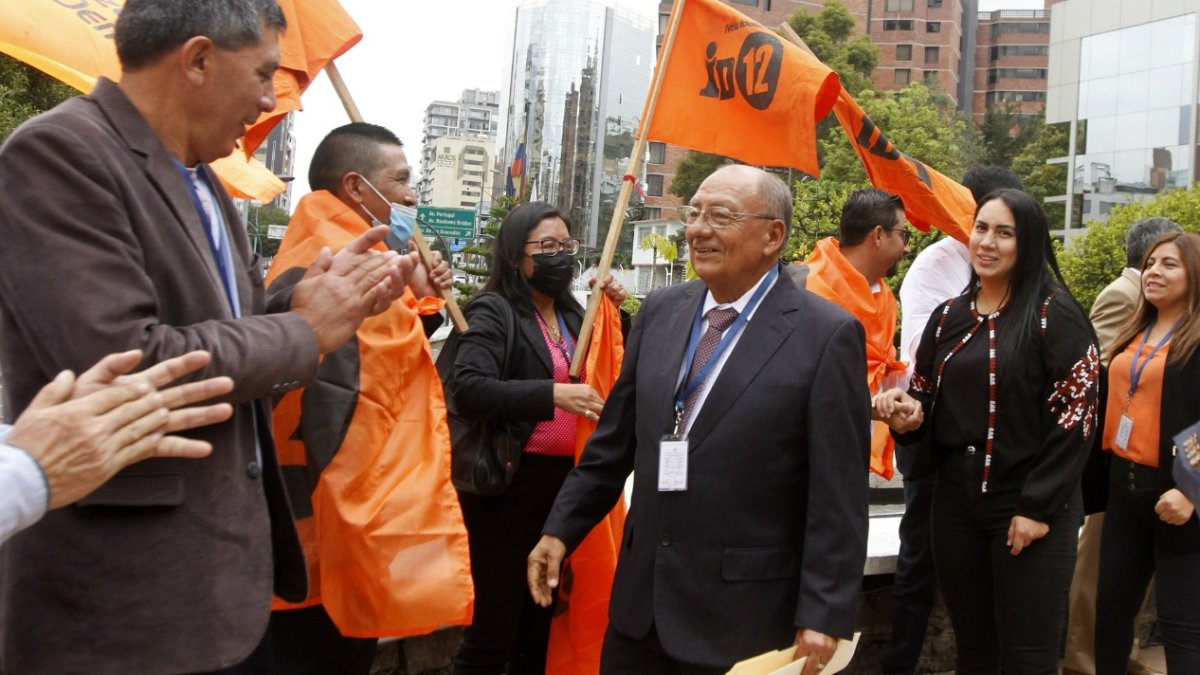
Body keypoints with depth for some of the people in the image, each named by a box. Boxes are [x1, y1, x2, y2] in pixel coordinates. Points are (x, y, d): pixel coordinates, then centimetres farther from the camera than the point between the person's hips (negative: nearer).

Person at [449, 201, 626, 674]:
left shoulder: (573, 314, 13)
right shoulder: (494, 311, -7)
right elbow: (468, 387, -21)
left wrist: (616, 313, 6)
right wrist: (552, 394, -27)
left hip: (563, 481, 7)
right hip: (509, 481, -7)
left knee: (540, 625, 17)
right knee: (493, 627, 1)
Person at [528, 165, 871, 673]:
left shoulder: (827, 335, -11)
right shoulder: (660, 311, 6)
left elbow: (838, 494, -12)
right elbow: (614, 441, 12)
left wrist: (823, 615, -13)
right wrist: (560, 530, 10)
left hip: (742, 617, -5)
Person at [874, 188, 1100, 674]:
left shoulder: (1054, 314, -8)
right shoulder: (948, 317, 9)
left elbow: (1077, 412, -11)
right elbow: (926, 402, 16)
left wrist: (1039, 507, -14)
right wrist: (908, 415, -9)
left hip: (1030, 508, -5)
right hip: (956, 505, 5)